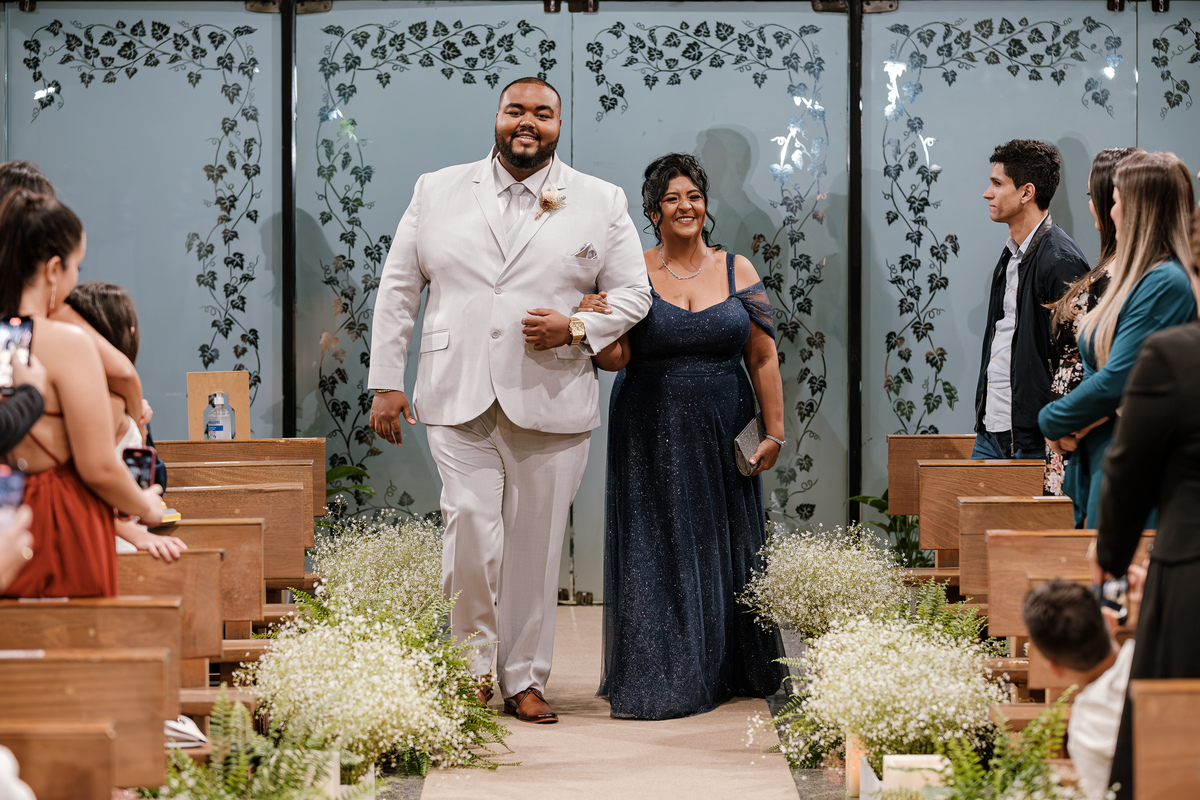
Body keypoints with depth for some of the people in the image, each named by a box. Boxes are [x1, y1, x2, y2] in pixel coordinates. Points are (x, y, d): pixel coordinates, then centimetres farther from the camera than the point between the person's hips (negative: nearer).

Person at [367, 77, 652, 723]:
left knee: (536, 545, 4)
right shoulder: (437, 192, 11)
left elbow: (633, 294, 10)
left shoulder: (601, 203, 8)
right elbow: (397, 289, 12)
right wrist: (386, 381, 5)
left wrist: (577, 328, -9)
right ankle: (475, 663, 7)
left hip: (551, 402, 0)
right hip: (458, 399, 0)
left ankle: (525, 679, 16)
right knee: (470, 527, -12)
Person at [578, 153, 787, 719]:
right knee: (657, 551, 0)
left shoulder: (737, 270, 4)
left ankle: (727, 671, 21)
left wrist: (775, 431, -1)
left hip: (721, 437, 2)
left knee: (724, 548, 8)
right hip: (651, 437, -2)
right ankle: (660, 679, 7)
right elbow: (615, 358, -6)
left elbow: (764, 358, 4)